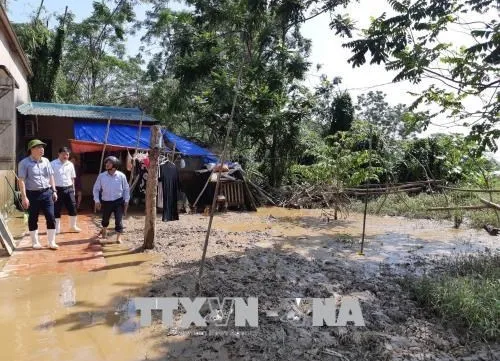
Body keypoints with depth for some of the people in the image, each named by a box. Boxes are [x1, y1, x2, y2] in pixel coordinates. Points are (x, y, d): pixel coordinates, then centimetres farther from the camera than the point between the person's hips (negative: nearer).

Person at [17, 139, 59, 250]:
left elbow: (51, 176, 15)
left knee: (51, 217, 0)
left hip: (46, 193, 4)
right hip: (32, 194, -4)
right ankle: (35, 242, 21)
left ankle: (52, 242, 10)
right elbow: (21, 181, -10)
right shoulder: (24, 163, -7)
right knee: (33, 219, 7)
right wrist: (24, 197, -16)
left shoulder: (46, 161, 9)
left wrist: (54, 191, 10)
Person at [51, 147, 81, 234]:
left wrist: (73, 189, 14)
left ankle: (73, 227, 21)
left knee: (73, 208, 5)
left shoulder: (70, 164, 8)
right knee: (56, 210, 5)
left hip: (69, 189, 4)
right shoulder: (53, 164, -6)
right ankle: (57, 229, 18)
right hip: (57, 189, -4)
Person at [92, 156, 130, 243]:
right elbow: (96, 189, 3)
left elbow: (126, 189, 0)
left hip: (119, 201, -2)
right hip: (106, 202, 2)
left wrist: (126, 201, -2)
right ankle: (104, 231, 50)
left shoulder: (121, 176, -8)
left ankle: (119, 237, 3)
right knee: (105, 219, 20)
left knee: (119, 220, -7)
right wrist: (97, 201, -3)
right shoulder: (101, 176, -6)